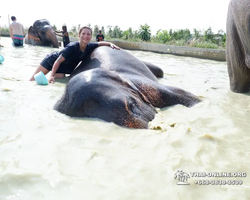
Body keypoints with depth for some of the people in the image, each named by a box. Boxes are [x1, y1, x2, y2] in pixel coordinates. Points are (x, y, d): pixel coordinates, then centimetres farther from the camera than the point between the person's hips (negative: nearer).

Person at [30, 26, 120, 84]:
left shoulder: (90, 47, -17)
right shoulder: (72, 47, -34)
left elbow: (100, 43, 3)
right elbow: (58, 61, -32)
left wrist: (111, 44, -14)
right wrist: (52, 75, -40)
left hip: (62, 70, 5)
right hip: (52, 60, -5)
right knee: (34, 79, -1)